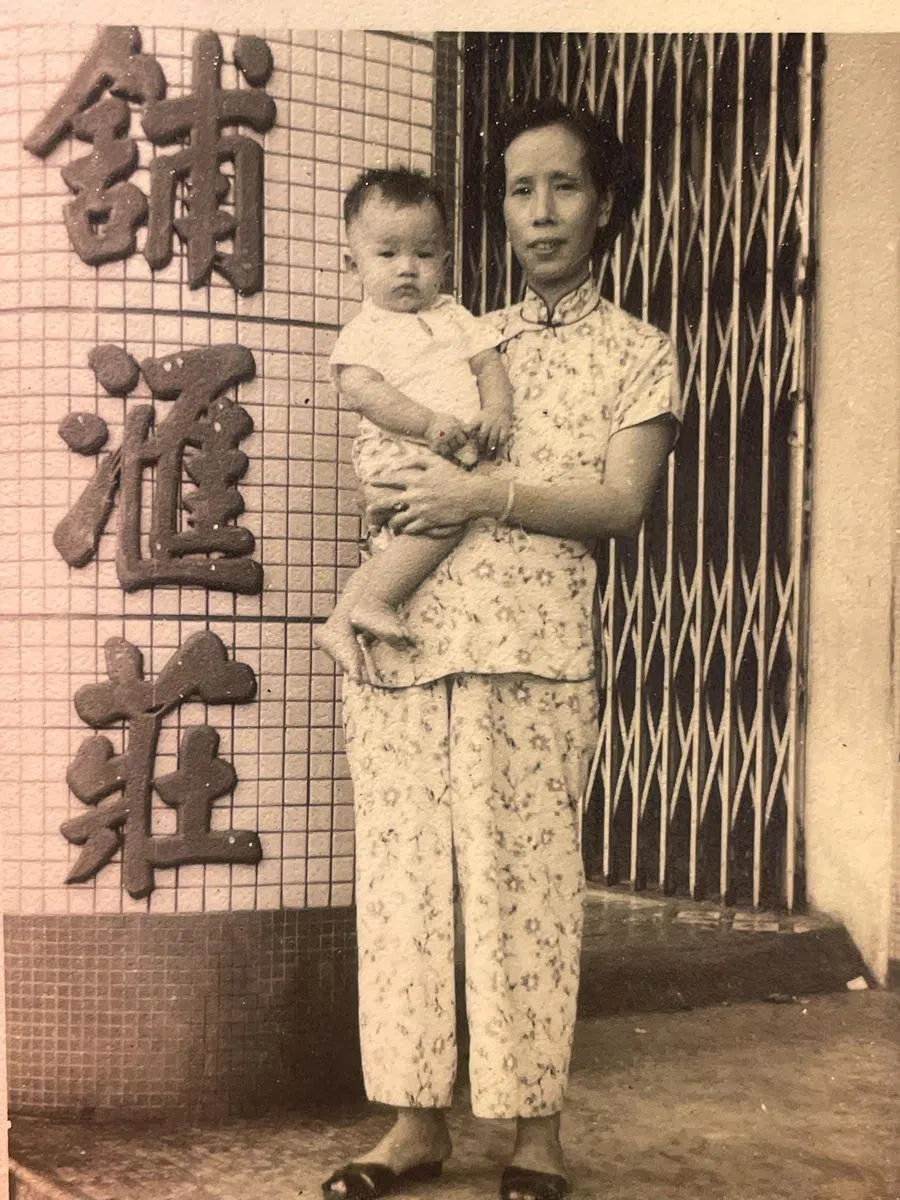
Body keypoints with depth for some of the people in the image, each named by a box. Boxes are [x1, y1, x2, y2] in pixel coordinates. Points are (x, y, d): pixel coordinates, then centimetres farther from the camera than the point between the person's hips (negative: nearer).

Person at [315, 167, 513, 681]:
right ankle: (373, 604, -20)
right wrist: (429, 422, -24)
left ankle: (339, 622, 8)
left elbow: (489, 362, 14)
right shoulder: (364, 331, 1)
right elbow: (363, 389, -13)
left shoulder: (453, 317, 20)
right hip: (397, 453, -6)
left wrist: (497, 410, -8)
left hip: (460, 454, 6)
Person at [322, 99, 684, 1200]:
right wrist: (391, 495, 3)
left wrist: (484, 494, -13)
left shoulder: (638, 354, 9)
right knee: (401, 874, 3)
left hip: (528, 650, -4)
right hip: (399, 635, 4)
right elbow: (387, 436, 25)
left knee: (520, 883, -3)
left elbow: (622, 502, -3)